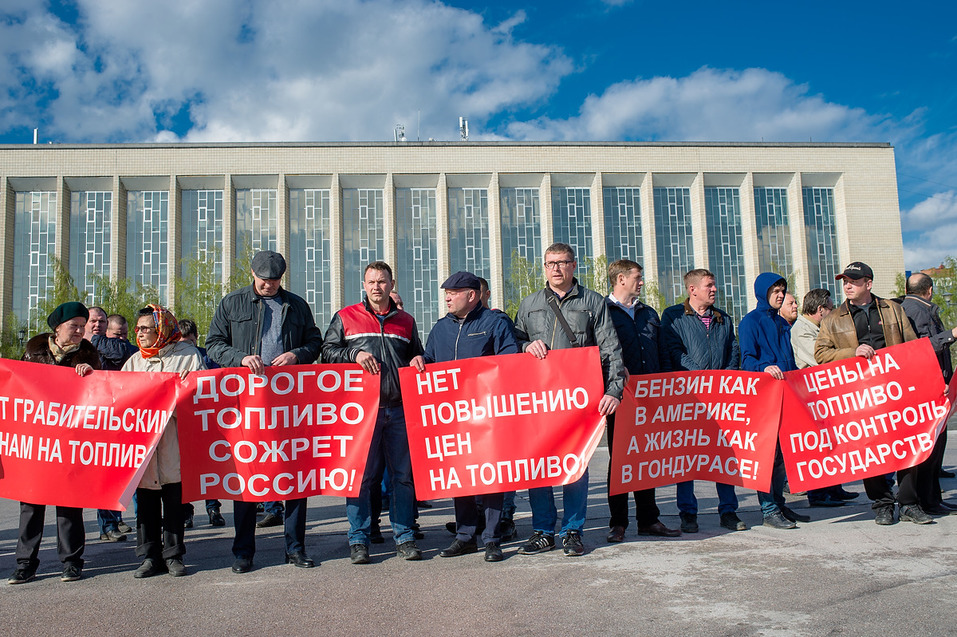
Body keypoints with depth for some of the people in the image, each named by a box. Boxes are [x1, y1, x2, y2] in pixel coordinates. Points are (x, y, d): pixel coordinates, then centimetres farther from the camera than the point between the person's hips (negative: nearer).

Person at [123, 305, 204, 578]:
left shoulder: (187, 355, 3)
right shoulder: (134, 361, 18)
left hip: (173, 440, -4)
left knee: (174, 500, 1)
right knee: (145, 501, 6)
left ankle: (173, 555, 12)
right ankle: (150, 555, 16)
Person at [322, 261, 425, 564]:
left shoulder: (406, 321, 16)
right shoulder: (346, 317, 9)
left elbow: (417, 357, 26)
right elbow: (327, 351, 7)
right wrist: (354, 354, -9)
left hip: (399, 409, 2)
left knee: (404, 474, 5)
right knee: (360, 475, -1)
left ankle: (404, 536, 14)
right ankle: (358, 539, 10)